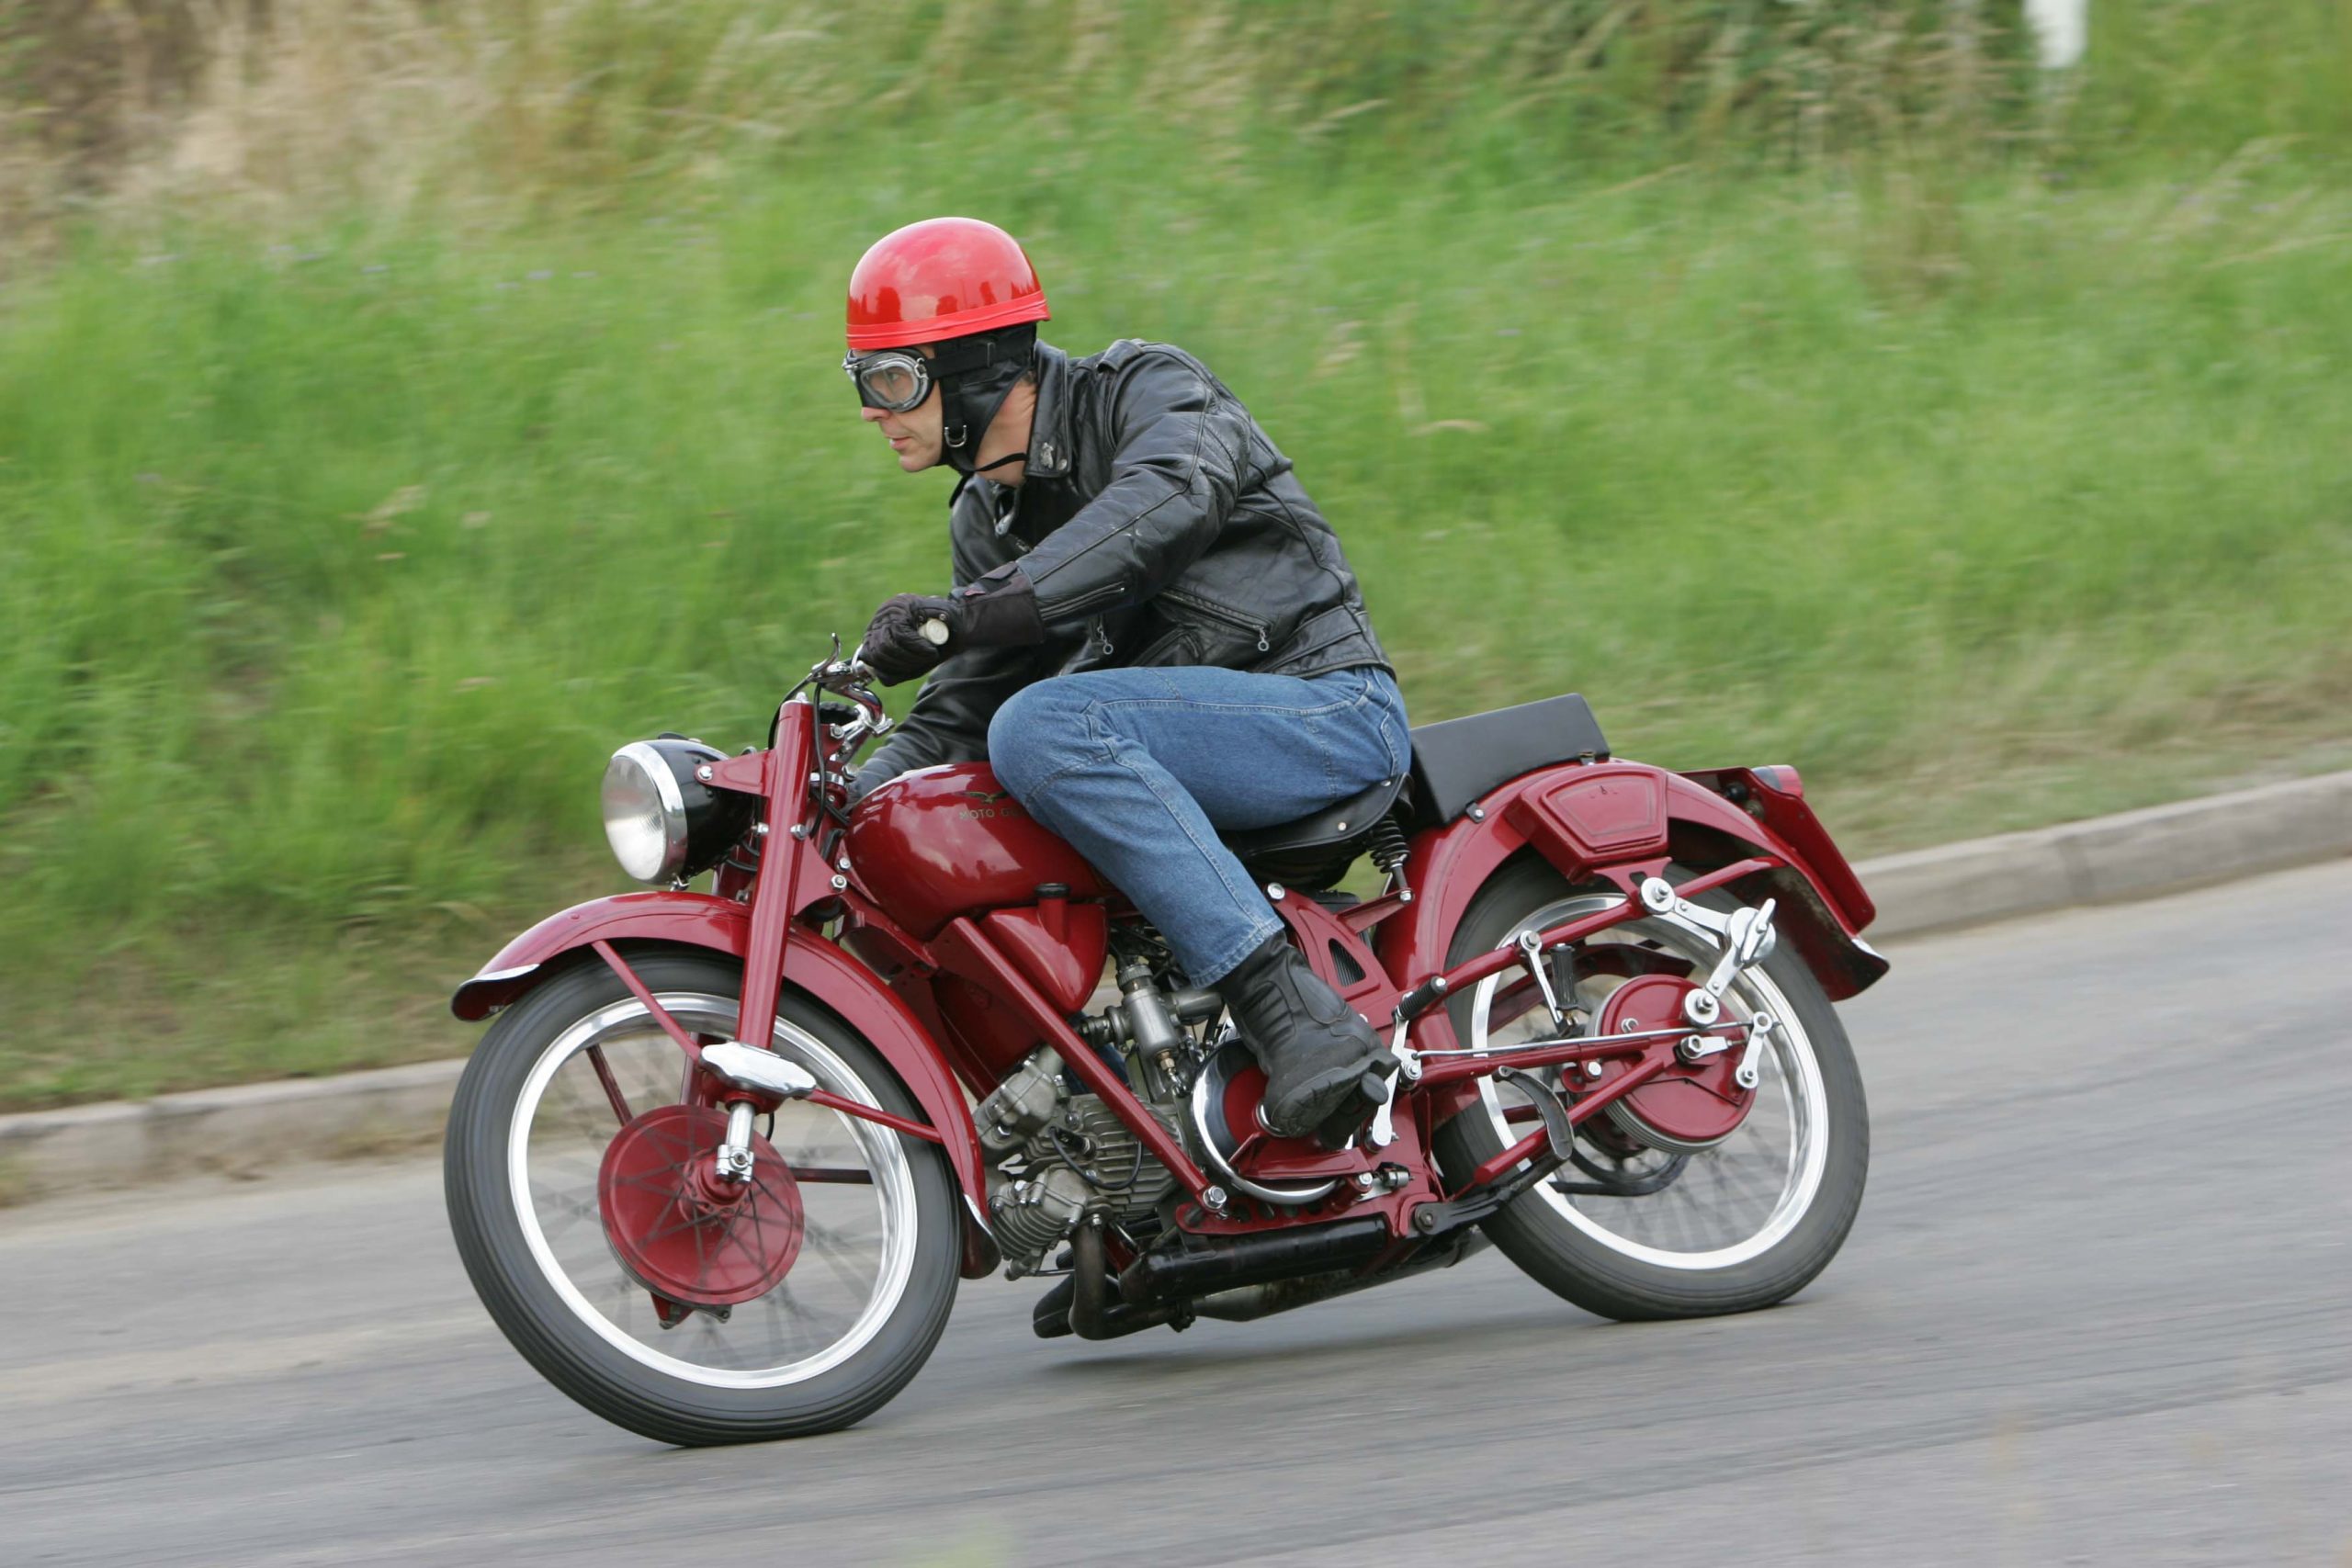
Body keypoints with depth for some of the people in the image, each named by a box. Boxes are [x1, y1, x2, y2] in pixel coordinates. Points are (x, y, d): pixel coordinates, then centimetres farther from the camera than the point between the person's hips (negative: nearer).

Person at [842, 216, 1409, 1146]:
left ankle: (1300, 1021, -35)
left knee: (1043, 728, -31)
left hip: (1331, 711, -9)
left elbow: (1170, 501, -31)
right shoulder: (985, 522, 15)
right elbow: (960, 709, 16)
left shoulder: (1147, 390, -8)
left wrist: (969, 612, -40)